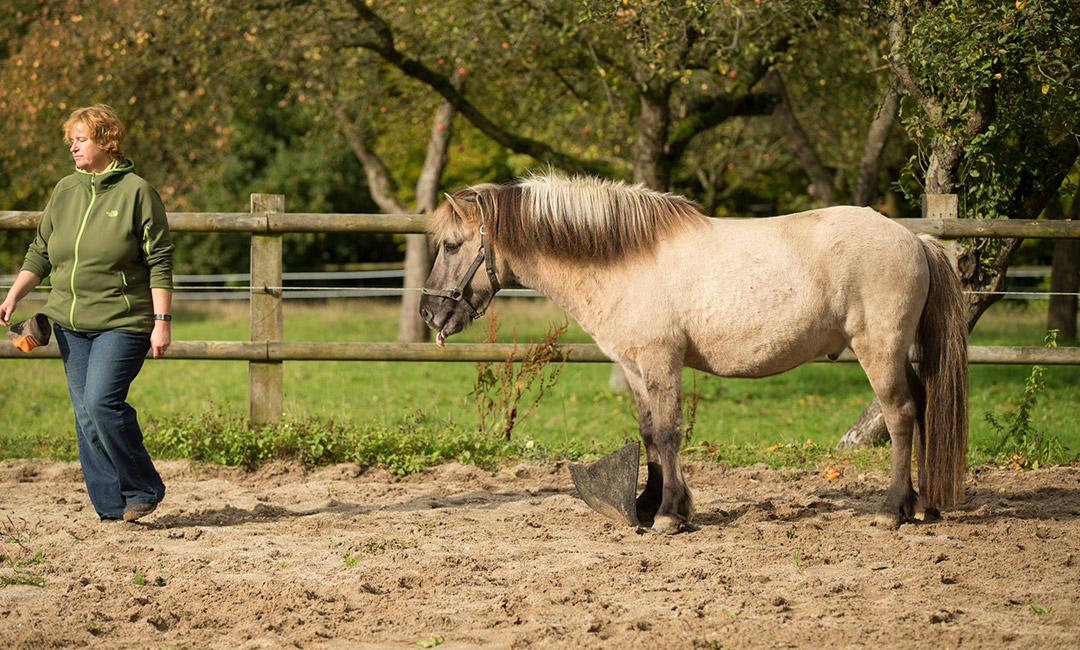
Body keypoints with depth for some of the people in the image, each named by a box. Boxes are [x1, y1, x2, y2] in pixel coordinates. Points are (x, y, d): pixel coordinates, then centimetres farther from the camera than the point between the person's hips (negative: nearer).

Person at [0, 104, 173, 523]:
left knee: (102, 401, -20)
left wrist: (162, 322, -12)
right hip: (69, 323, 6)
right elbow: (40, 252, 15)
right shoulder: (65, 191, 9)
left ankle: (144, 489, -2)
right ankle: (112, 507, 11)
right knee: (85, 416, 4)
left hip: (123, 322, -6)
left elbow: (160, 263, -7)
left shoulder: (136, 192, -6)